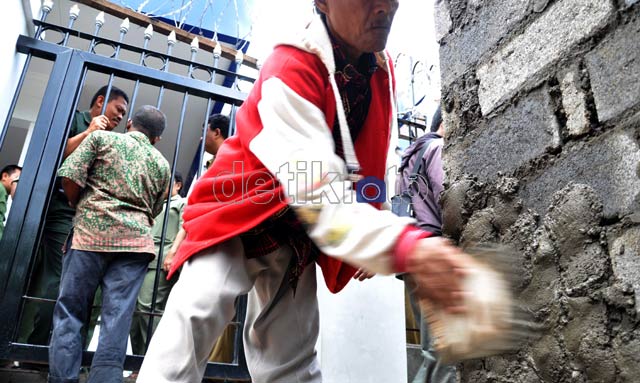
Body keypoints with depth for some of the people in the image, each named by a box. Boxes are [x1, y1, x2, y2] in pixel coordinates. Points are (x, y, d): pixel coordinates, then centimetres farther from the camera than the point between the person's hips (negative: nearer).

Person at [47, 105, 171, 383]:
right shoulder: (162, 165, 17)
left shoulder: (101, 137, 9)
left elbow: (70, 177, -1)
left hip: (92, 232, -2)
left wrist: (82, 210, 16)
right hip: (136, 240, 2)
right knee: (117, 320, 1)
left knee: (69, 312, 5)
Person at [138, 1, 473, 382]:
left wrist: (374, 244, 10)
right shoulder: (289, 69, -26)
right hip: (237, 212, -5)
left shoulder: (383, 69, -2)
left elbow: (372, 160, 11)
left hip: (298, 233, 5)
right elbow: (317, 190, -37)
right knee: (198, 311, -25)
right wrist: (403, 246, -51)